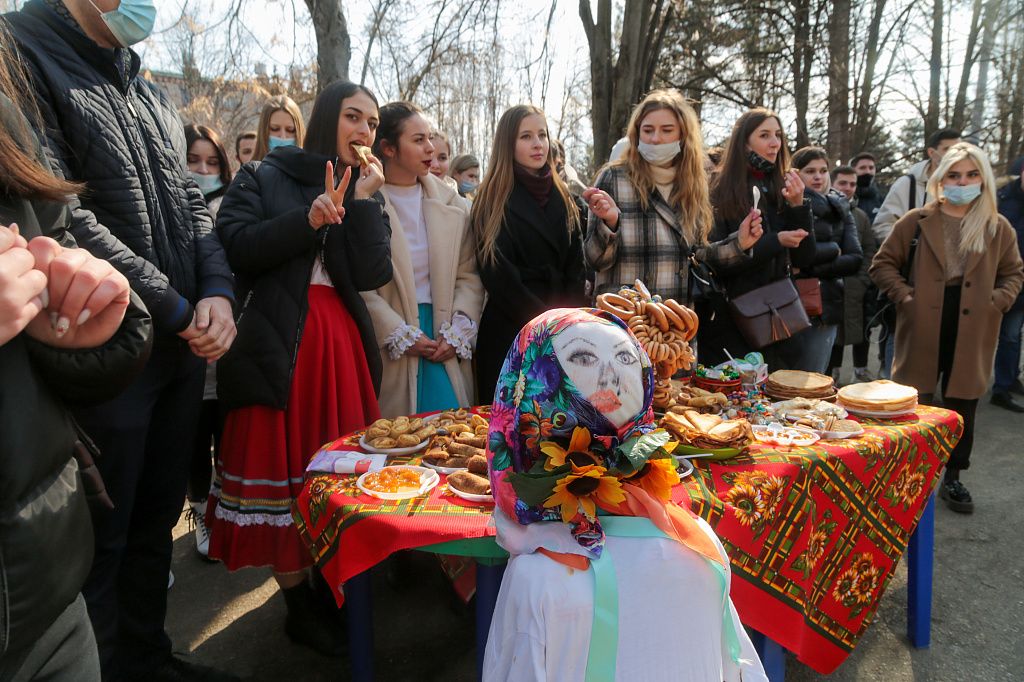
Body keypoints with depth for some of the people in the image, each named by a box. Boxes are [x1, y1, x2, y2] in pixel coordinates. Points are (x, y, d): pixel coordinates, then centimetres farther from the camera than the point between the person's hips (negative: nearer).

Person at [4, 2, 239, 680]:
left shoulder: (155, 96, 16)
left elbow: (193, 207, 13)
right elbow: (59, 213, -18)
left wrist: (218, 293, -6)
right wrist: (176, 310, -15)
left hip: (184, 347, 7)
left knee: (156, 521, 18)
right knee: (99, 543, 6)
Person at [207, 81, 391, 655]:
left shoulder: (365, 191, 17)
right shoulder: (264, 178, 7)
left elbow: (373, 274, 1)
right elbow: (236, 247, -10)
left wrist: (363, 201, -5)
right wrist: (308, 219, -18)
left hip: (343, 342, 4)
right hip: (280, 343, -3)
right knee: (285, 465, -1)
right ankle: (300, 605, 14)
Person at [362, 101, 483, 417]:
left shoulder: (451, 202, 9)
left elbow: (469, 275, 6)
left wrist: (457, 332, -5)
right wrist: (401, 336, -11)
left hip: (447, 351, 4)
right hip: (389, 351, -3)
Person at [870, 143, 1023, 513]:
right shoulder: (916, 222, 2)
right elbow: (883, 263, 6)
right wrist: (905, 294, -7)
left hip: (972, 336, 2)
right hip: (922, 333, -2)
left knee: (962, 410, 10)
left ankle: (953, 479, 27)